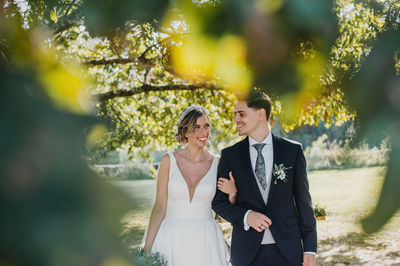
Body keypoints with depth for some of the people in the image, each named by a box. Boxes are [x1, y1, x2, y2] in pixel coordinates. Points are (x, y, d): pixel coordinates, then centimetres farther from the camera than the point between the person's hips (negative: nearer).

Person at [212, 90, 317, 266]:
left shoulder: (292, 151, 2)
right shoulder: (230, 155, 4)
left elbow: (303, 201, 4)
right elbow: (219, 202, 6)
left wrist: (310, 248, 1)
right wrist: (246, 216, -12)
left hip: (287, 251, 0)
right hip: (247, 251, 1)